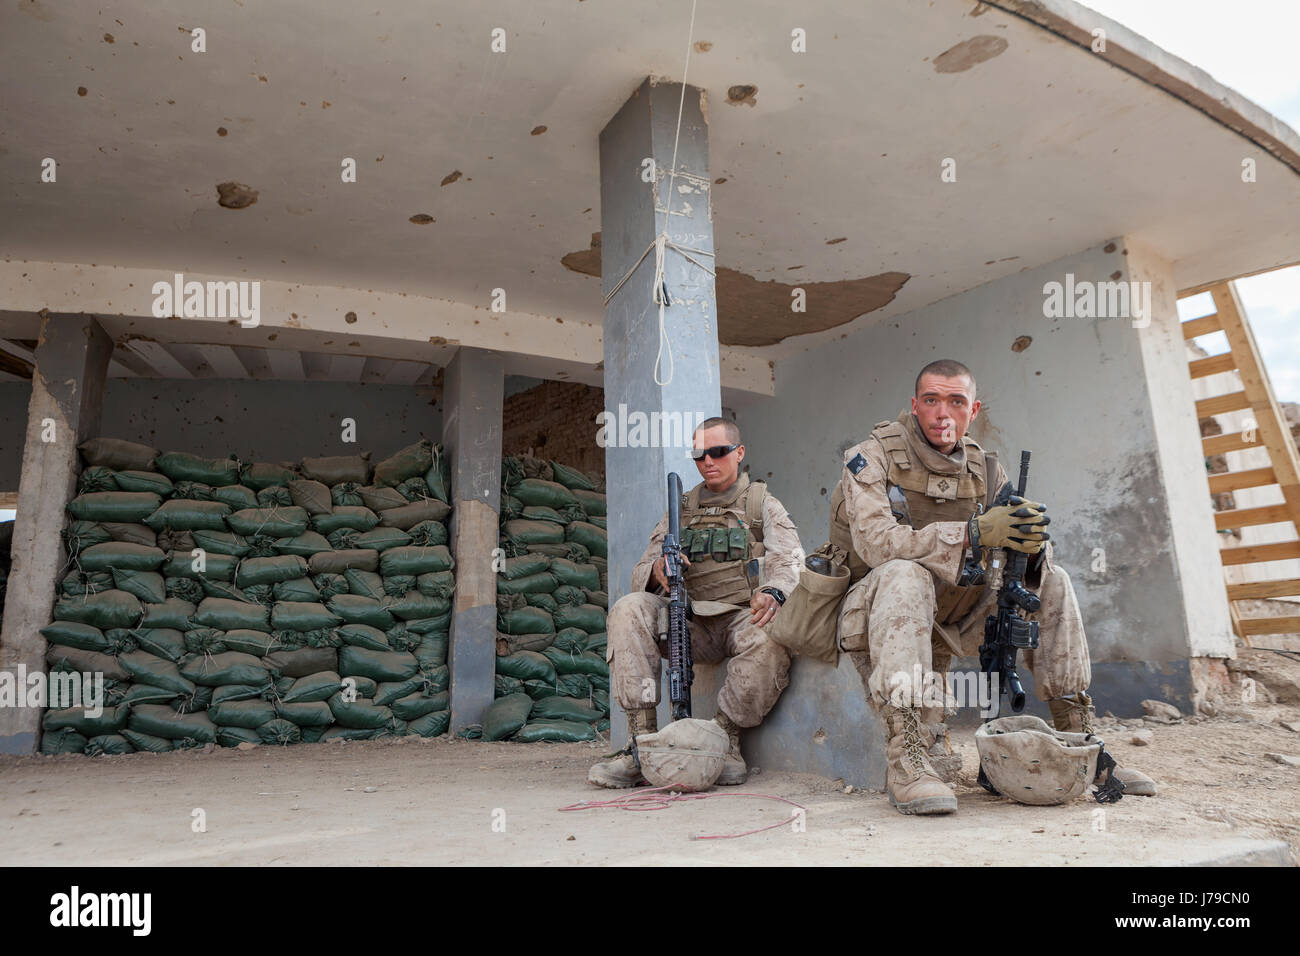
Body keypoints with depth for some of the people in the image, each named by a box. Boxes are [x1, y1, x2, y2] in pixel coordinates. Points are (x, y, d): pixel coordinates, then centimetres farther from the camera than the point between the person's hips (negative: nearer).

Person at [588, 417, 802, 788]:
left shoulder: (763, 503, 14)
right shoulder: (680, 509, 21)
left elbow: (787, 560, -4)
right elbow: (640, 575, 12)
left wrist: (773, 593, -29)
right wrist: (659, 570, -15)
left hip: (742, 618, -2)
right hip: (691, 622, 3)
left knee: (770, 637, -37)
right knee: (629, 609, -24)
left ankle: (726, 739, -15)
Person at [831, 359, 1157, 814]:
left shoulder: (983, 468, 7)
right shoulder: (872, 457, -10)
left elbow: (1019, 541, 4)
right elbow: (874, 541, -26)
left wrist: (1033, 543, -23)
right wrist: (972, 533, -35)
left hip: (949, 615, 6)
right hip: (875, 616, -5)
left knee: (1052, 580, -5)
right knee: (904, 575, -37)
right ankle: (906, 760, -39)